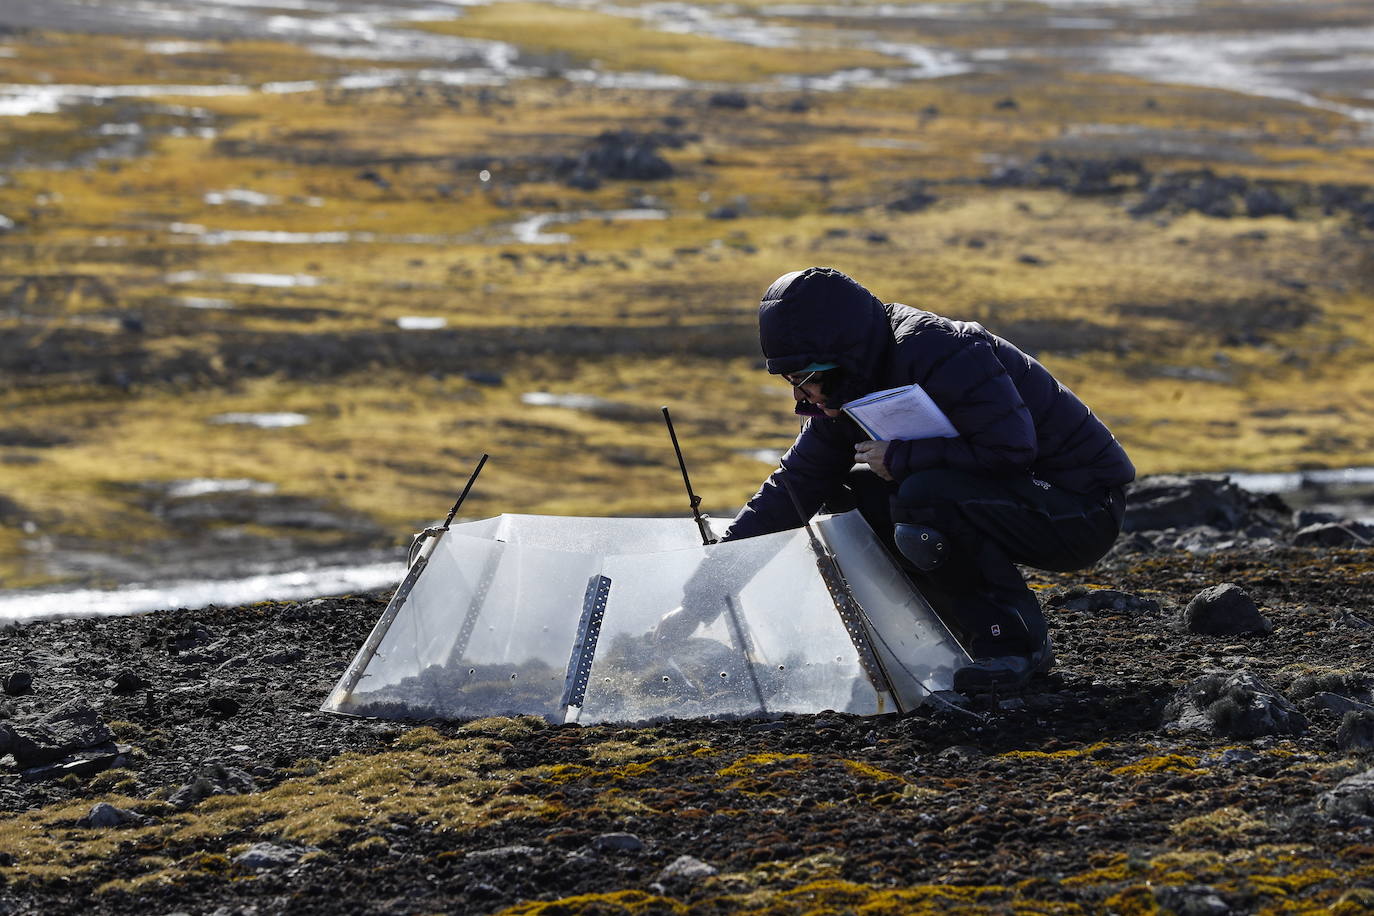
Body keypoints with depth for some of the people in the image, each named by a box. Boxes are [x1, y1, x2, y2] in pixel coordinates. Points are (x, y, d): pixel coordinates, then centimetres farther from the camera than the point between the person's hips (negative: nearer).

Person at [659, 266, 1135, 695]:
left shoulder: (939, 354, -25)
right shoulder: (852, 391, 3)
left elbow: (1010, 447, -31)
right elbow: (795, 486, 5)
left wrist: (899, 458, -23)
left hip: (1082, 511, -9)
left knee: (925, 497, -31)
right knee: (855, 495, -1)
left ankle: (1015, 642, -14)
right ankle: (983, 629, 2)